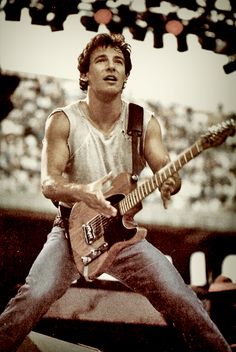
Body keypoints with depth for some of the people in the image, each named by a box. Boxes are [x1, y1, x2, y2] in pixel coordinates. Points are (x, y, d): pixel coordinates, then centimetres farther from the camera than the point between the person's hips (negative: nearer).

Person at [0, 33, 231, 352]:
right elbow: (49, 183, -12)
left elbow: (167, 171, -3)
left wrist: (170, 182, -29)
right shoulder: (63, 121, -6)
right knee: (32, 298, -25)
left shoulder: (145, 122, 1)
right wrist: (82, 192, -34)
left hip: (125, 231, 2)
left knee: (183, 302, -14)